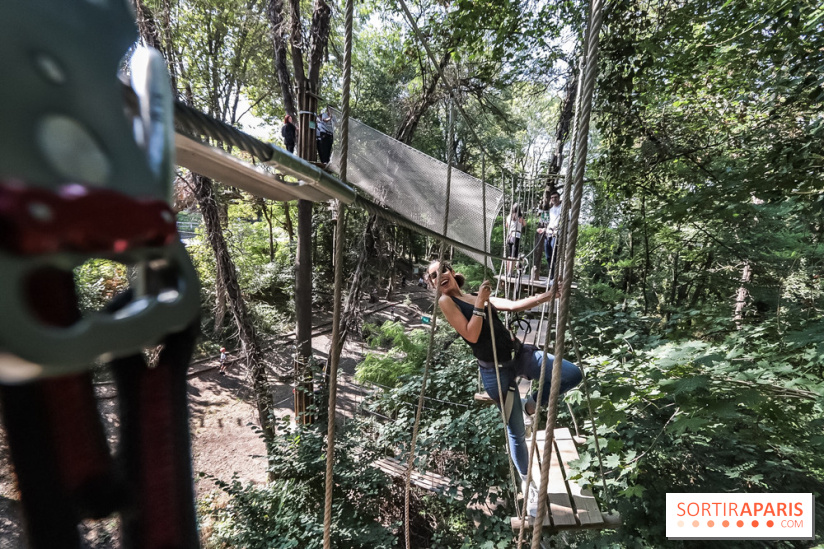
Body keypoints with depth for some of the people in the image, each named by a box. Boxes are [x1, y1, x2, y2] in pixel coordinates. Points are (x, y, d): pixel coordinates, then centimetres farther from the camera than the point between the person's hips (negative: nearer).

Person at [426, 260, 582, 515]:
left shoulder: (480, 296, 15)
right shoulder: (446, 301, -5)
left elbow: (513, 306, 3)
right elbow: (471, 335, -14)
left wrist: (547, 295, -7)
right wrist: (479, 303, -17)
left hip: (520, 354, 6)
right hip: (495, 370, -6)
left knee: (573, 374, -7)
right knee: (516, 432, 6)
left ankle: (531, 403, 16)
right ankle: (527, 483, 32)